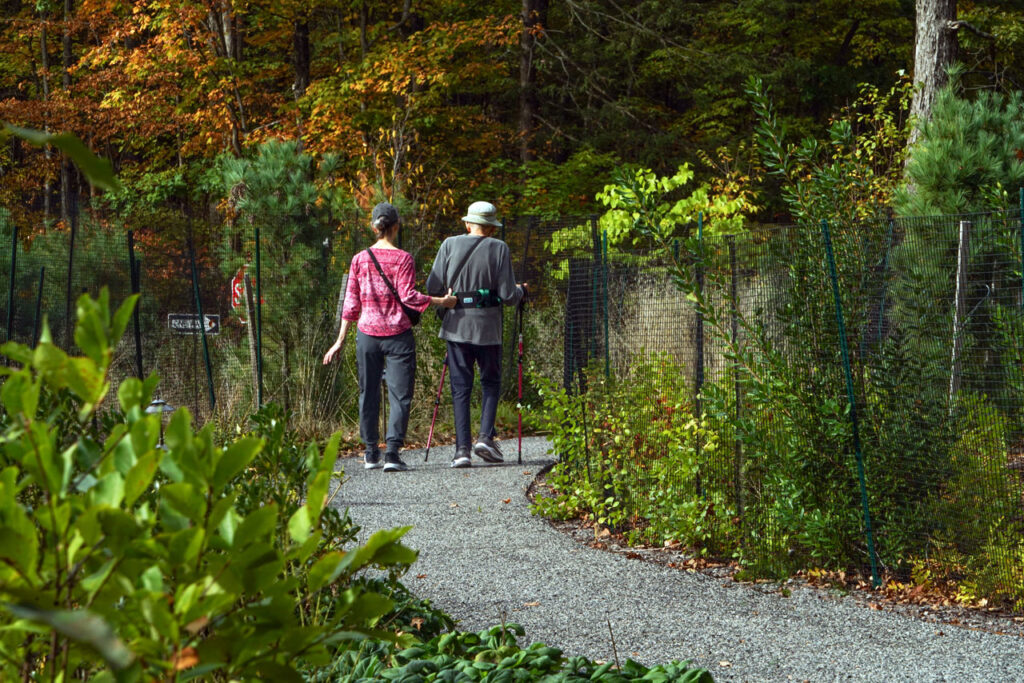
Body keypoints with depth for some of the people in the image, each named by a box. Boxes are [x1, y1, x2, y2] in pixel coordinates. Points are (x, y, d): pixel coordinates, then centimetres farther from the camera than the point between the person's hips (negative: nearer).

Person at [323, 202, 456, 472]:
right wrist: (441, 301, -6)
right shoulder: (403, 259, -6)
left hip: (367, 333, 3)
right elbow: (407, 296, -14)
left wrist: (340, 341, 9)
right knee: (399, 394, 0)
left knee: (368, 393, 12)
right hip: (398, 334, -3)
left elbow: (351, 303, 4)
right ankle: (392, 452, -11)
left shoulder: (360, 259, 4)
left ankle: (371, 454, 17)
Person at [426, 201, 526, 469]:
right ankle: (485, 436, 0)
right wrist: (521, 291, 17)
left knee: (460, 388, 6)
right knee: (491, 382, 16)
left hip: (457, 325, 1)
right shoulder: (499, 249, -2)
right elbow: (508, 296, -5)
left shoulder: (450, 245, 2)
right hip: (488, 326, -1)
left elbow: (432, 286, 1)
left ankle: (462, 448, -1)